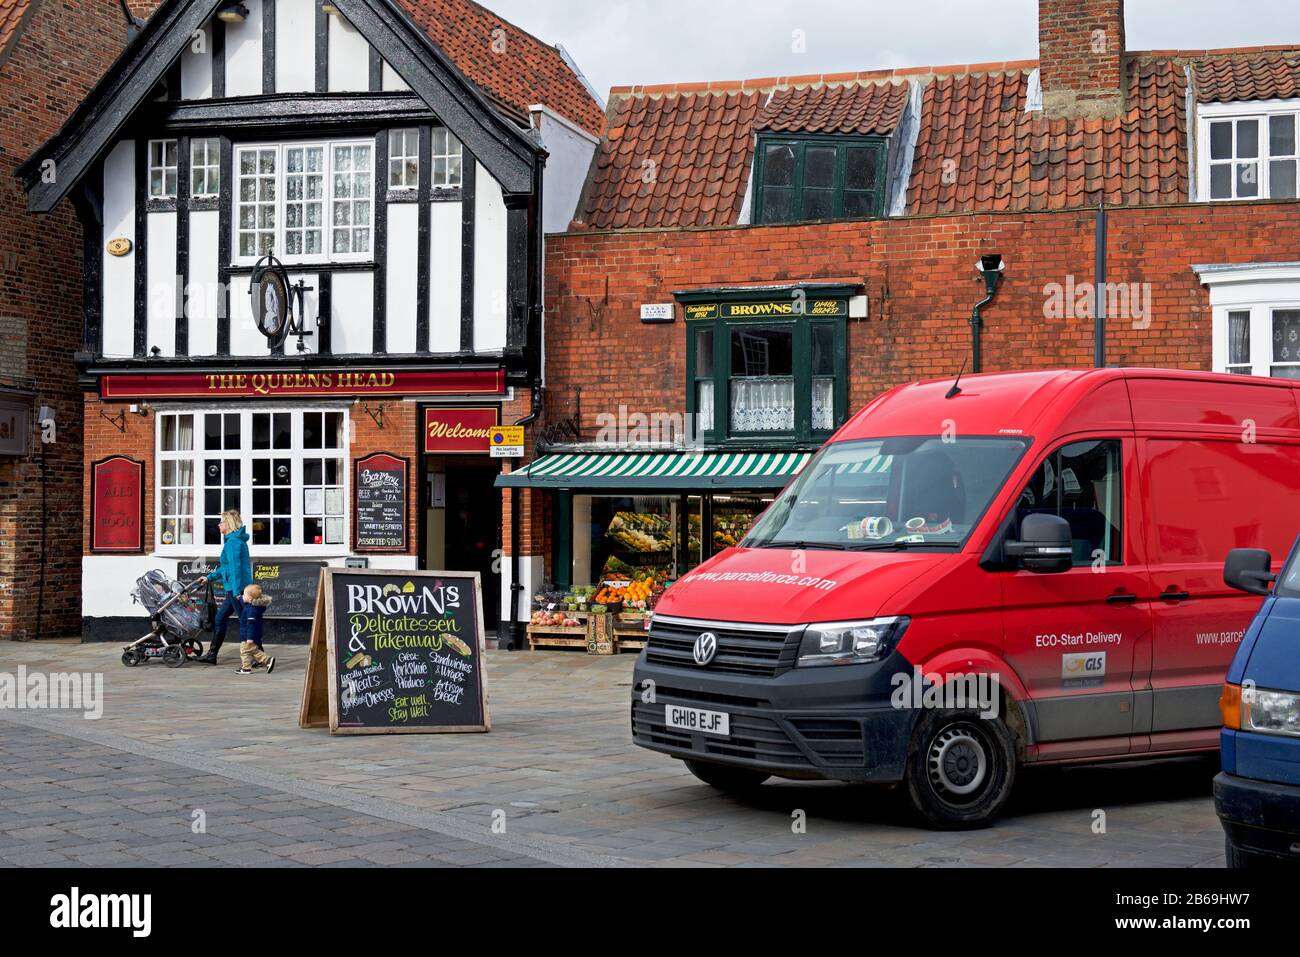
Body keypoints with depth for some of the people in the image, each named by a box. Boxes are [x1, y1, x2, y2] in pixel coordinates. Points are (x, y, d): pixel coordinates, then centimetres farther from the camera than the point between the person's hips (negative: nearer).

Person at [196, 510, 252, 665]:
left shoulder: (232, 542, -15)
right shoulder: (238, 540, 17)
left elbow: (235, 567, -22)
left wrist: (237, 591, -25)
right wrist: (210, 577, 30)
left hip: (236, 588, -10)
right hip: (235, 589, 10)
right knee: (220, 618, 15)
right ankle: (212, 655, 21)